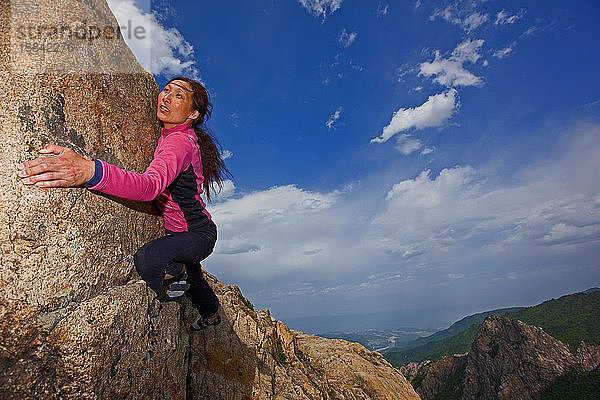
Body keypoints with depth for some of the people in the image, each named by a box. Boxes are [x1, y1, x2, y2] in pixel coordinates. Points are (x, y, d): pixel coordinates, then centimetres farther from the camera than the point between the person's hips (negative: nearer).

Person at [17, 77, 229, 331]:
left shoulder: (181, 141, -27)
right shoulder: (168, 136, 3)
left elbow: (151, 185, -45)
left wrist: (91, 171, -59)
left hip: (198, 235, -9)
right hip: (182, 232, 9)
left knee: (146, 260, -37)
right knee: (191, 279, 32)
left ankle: (176, 272, -2)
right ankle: (211, 315, 63)